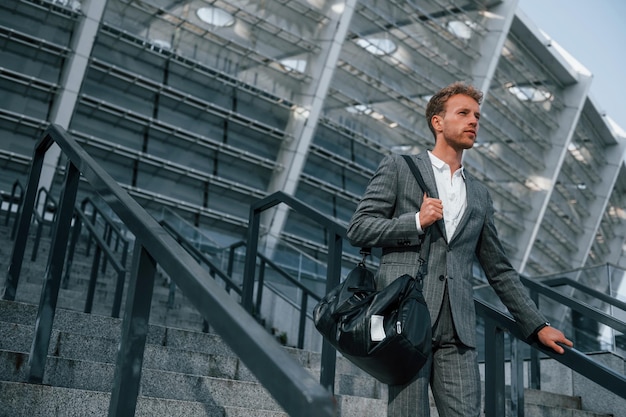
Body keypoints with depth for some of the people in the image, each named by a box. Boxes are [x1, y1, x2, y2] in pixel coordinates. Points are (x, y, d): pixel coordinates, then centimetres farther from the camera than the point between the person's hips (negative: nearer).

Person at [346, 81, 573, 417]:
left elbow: (499, 269, 23)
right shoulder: (398, 167, 10)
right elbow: (358, 228, 2)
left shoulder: (479, 194, 22)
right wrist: (416, 222, -10)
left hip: (457, 329, 4)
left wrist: (538, 326, 19)